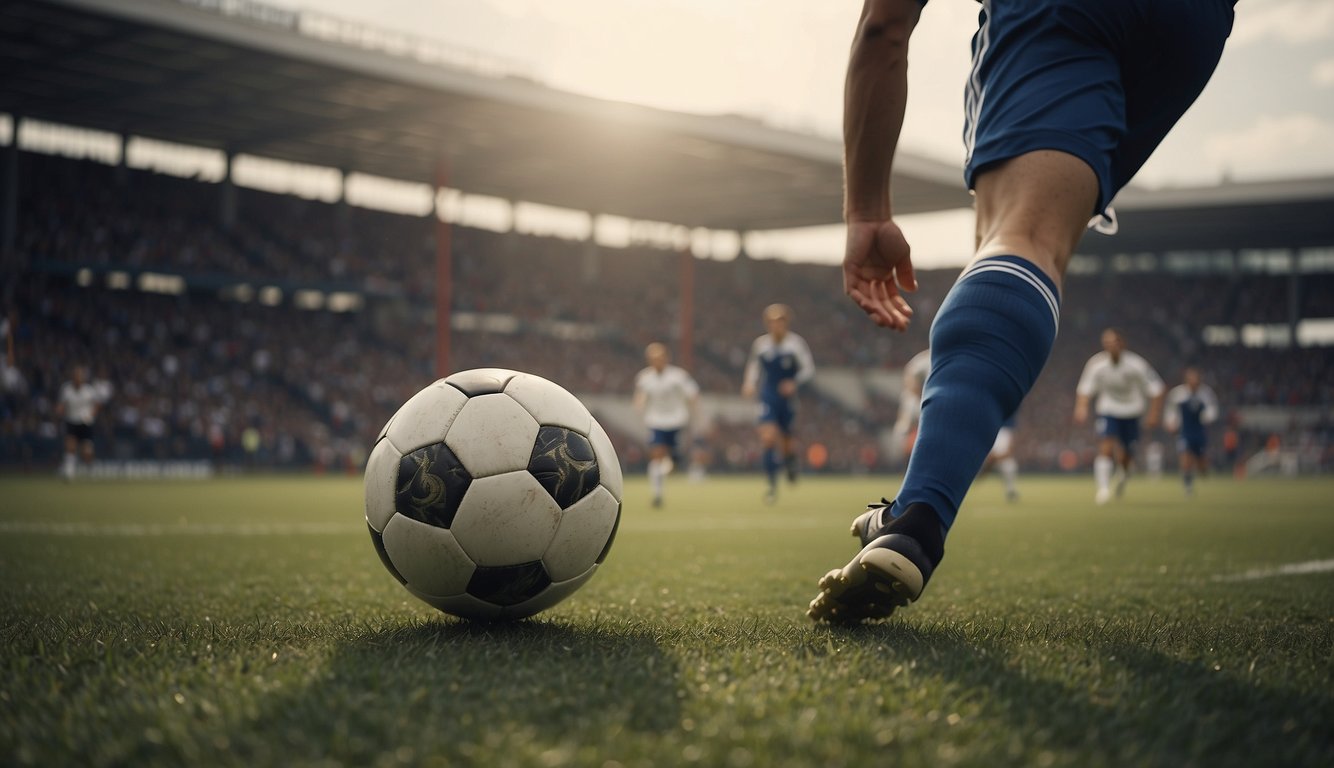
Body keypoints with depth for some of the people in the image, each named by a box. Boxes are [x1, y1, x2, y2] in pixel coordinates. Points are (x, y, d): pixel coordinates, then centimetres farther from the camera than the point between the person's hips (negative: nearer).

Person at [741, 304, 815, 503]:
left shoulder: (797, 343, -6)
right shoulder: (760, 344, 0)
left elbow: (809, 369, -3)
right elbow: (753, 367, 12)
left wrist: (795, 382, -18)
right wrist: (749, 384, -5)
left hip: (787, 398, 0)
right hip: (768, 398, 0)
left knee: (786, 440, 8)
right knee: (768, 436, -16)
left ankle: (791, 459, 47)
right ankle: (772, 483, -8)